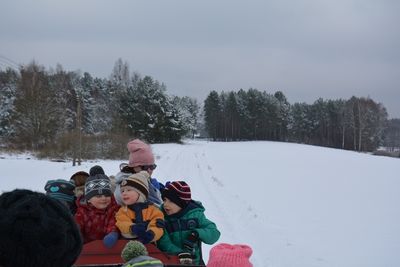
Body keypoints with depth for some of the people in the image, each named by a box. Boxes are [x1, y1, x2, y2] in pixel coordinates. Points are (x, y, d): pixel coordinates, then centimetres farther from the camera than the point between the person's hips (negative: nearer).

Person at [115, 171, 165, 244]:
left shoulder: (152, 209, 5)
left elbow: (158, 226, -6)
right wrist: (132, 228, -27)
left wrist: (151, 233, -27)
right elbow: (122, 224, -6)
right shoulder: (123, 210, 11)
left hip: (148, 243, -1)